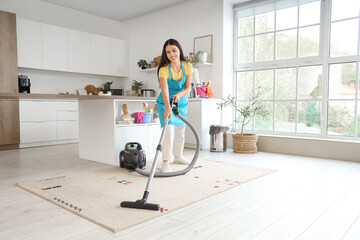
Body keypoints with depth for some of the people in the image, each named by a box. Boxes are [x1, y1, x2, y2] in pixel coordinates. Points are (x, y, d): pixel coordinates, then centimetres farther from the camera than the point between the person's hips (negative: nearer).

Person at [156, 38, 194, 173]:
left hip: (182, 102, 5)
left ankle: (178, 156, 32)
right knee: (169, 131, -17)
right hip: (166, 103, -5)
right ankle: (166, 162, -11)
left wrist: (179, 95, -30)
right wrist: (167, 108, -48)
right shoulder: (164, 69, -23)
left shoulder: (187, 66, -11)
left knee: (180, 130, 14)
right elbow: (165, 90, -36)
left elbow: (188, 88, -10)